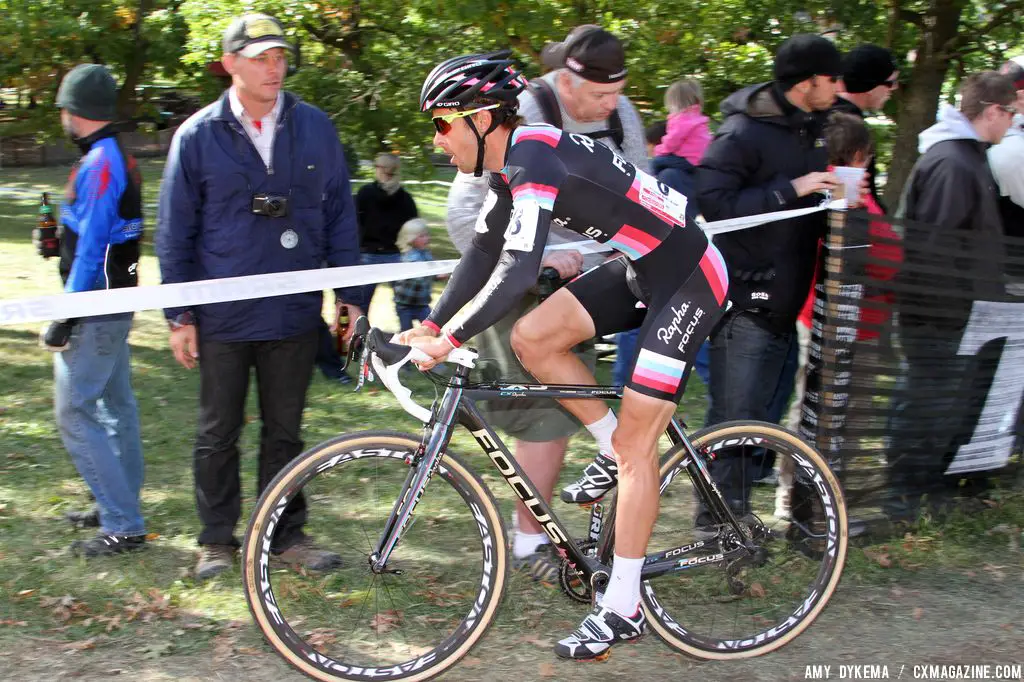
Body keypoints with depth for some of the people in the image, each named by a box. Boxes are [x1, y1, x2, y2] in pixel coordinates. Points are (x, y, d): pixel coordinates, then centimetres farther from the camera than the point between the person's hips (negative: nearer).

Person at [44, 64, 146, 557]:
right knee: (115, 406, 17)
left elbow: (92, 247, -23)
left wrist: (65, 317, -21)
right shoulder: (119, 159, 13)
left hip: (96, 310, -10)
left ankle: (122, 526, -7)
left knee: (75, 414, -8)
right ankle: (120, 509, 28)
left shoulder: (97, 165, -19)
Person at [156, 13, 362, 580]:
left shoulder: (314, 128, 3)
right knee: (218, 433, 8)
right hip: (223, 317, -1)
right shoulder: (198, 135, -2)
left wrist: (348, 295, 6)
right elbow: (175, 231, 2)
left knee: (285, 430, 11)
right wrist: (179, 315, 0)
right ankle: (218, 539, 21)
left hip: (294, 313, 1)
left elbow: (339, 214, 9)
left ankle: (286, 534, 22)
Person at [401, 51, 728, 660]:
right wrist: (430, 326, 6)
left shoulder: (534, 161, -25)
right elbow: (485, 254, 12)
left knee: (634, 446, -7)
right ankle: (624, 457, 13)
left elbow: (517, 272, -33)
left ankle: (622, 609, 2)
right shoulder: (513, 163, 5)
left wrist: (450, 341, -29)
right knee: (532, 338, -3)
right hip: (639, 267, 9)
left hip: (687, 277, -9)